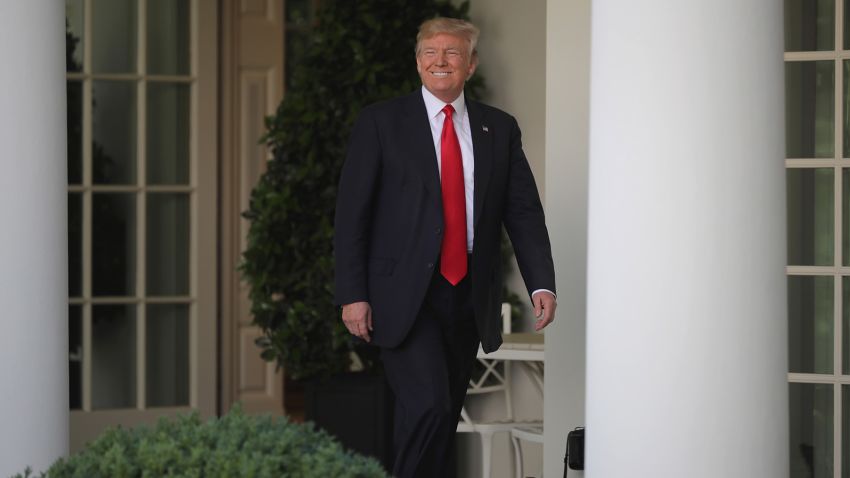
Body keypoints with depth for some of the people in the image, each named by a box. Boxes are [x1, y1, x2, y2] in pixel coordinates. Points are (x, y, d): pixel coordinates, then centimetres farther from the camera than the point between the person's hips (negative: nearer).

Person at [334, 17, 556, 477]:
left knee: (443, 418, 8)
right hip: (405, 296, -4)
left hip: (470, 297, 4)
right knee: (427, 408, -18)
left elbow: (524, 213, 7)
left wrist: (541, 284, -7)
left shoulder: (500, 129, 11)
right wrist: (352, 294, -9)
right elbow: (351, 212, -1)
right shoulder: (380, 123, 1)